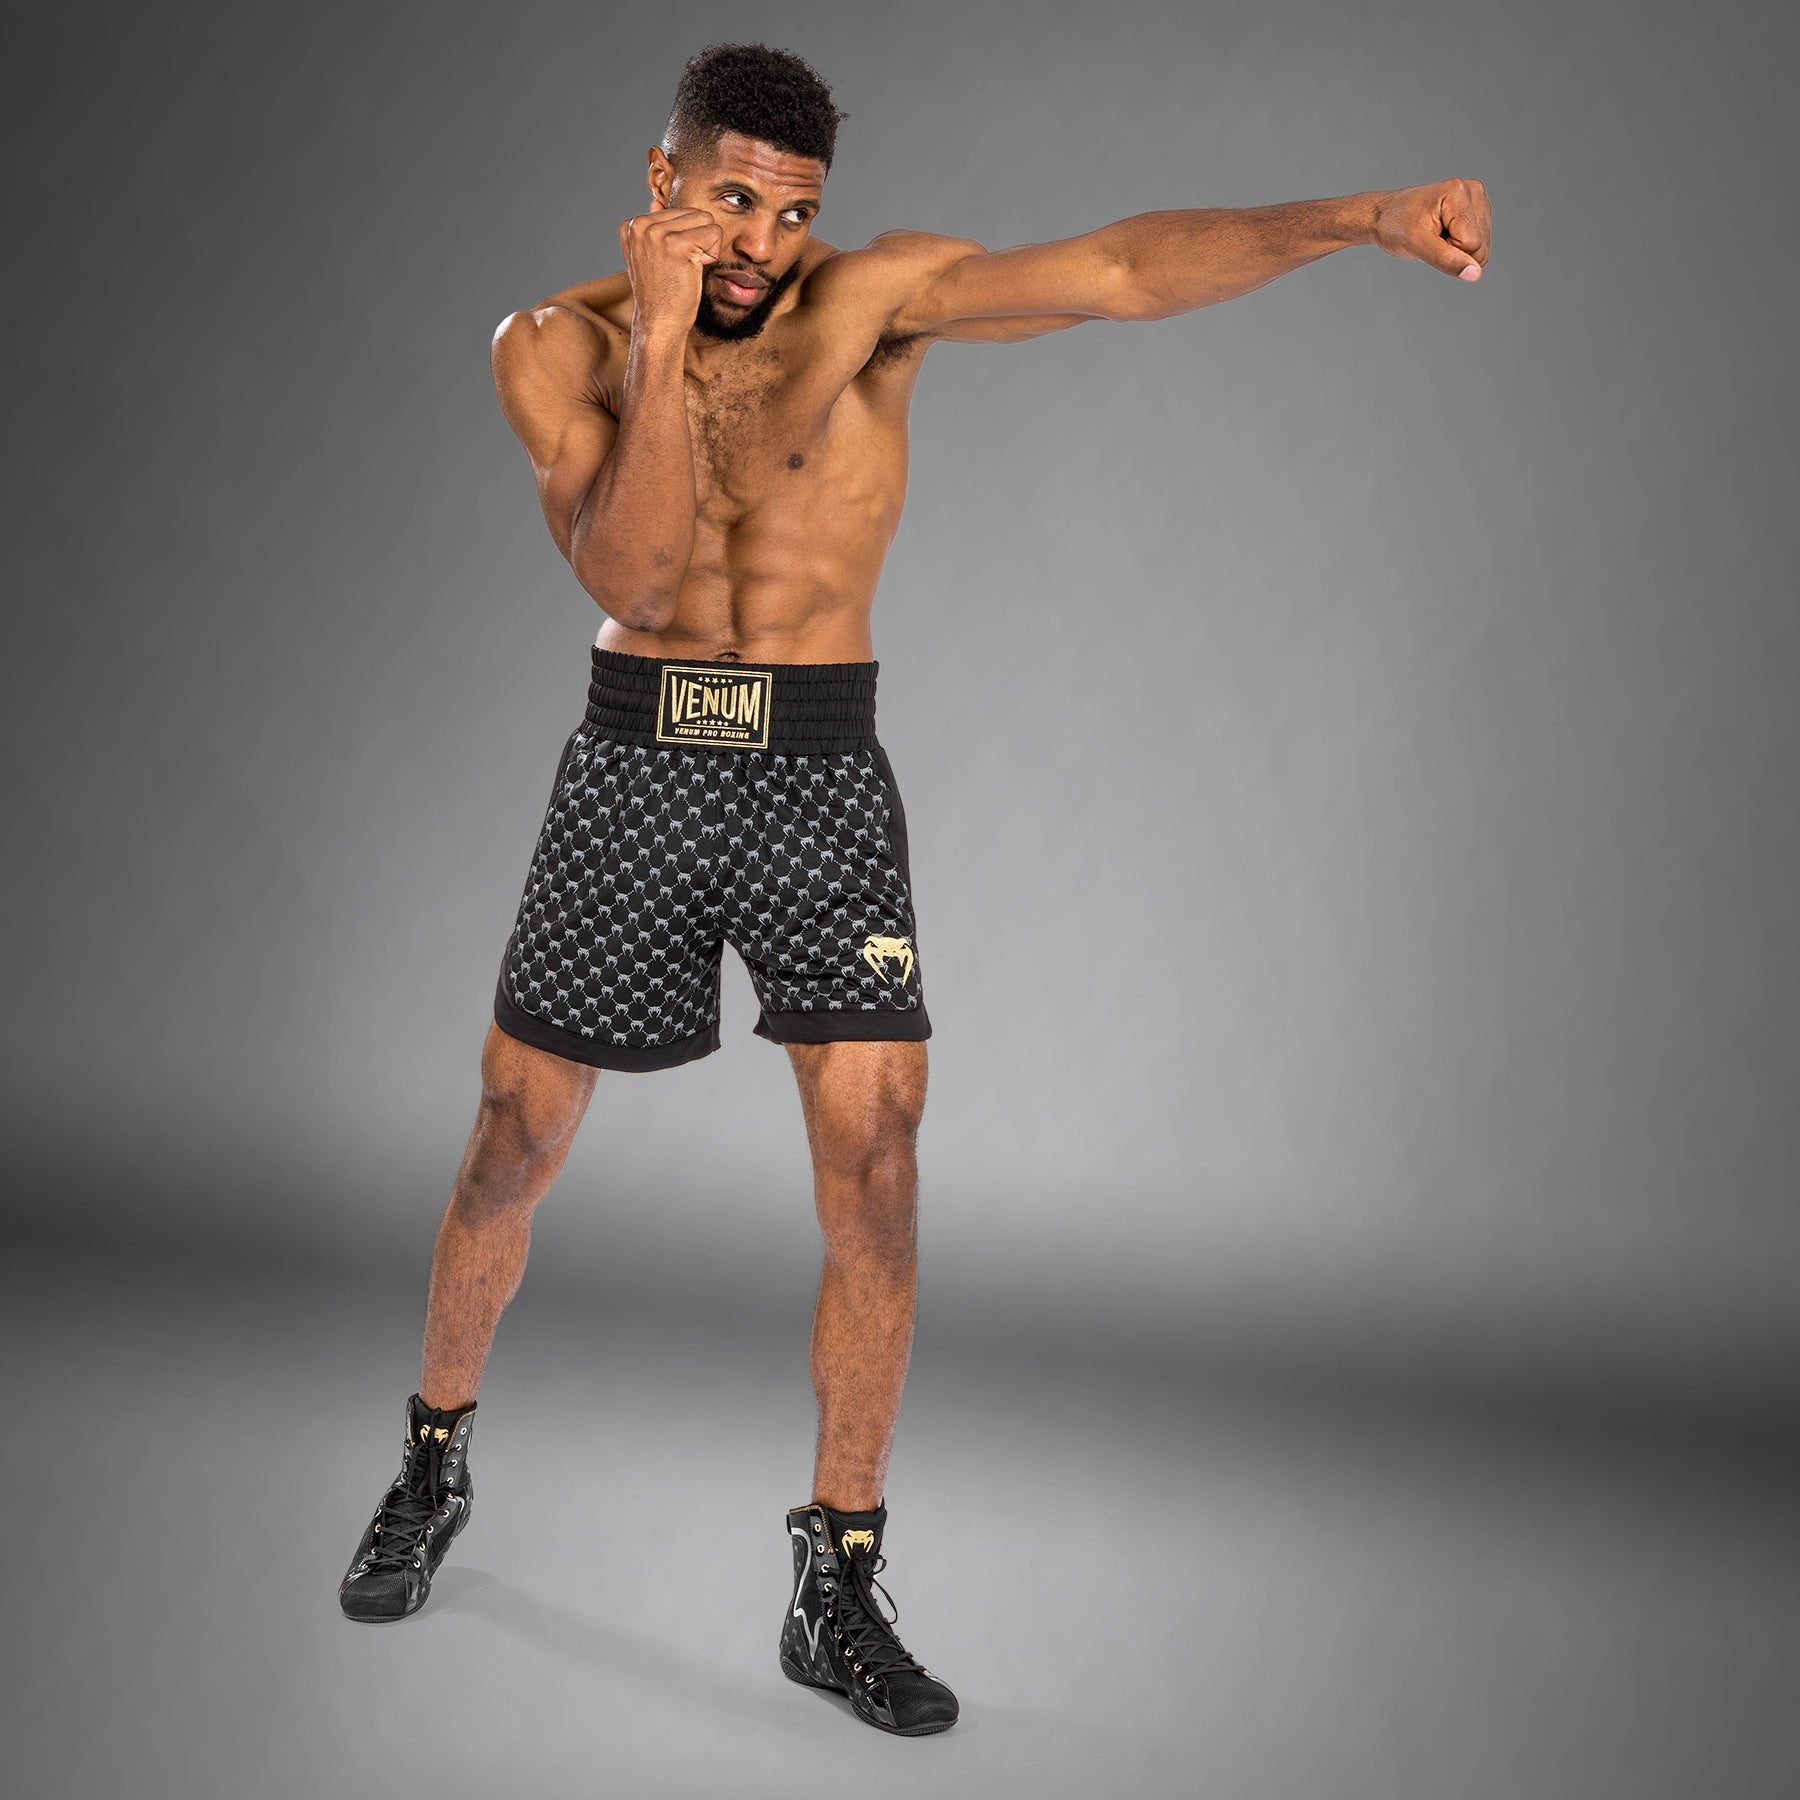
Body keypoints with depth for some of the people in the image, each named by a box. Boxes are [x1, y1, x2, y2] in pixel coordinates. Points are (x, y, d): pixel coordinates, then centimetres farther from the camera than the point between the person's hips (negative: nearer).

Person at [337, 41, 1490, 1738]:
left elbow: (1125, 269, -16)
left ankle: (838, 1584, 8)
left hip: (820, 776, 0)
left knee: (874, 1177, -8)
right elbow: (636, 574, -16)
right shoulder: (555, 344, -3)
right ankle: (433, 1468, 34)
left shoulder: (882, 295, -4)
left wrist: (1360, 216, -26)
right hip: (634, 765, 1)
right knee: (510, 1151, 8)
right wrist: (661, 340, -23)